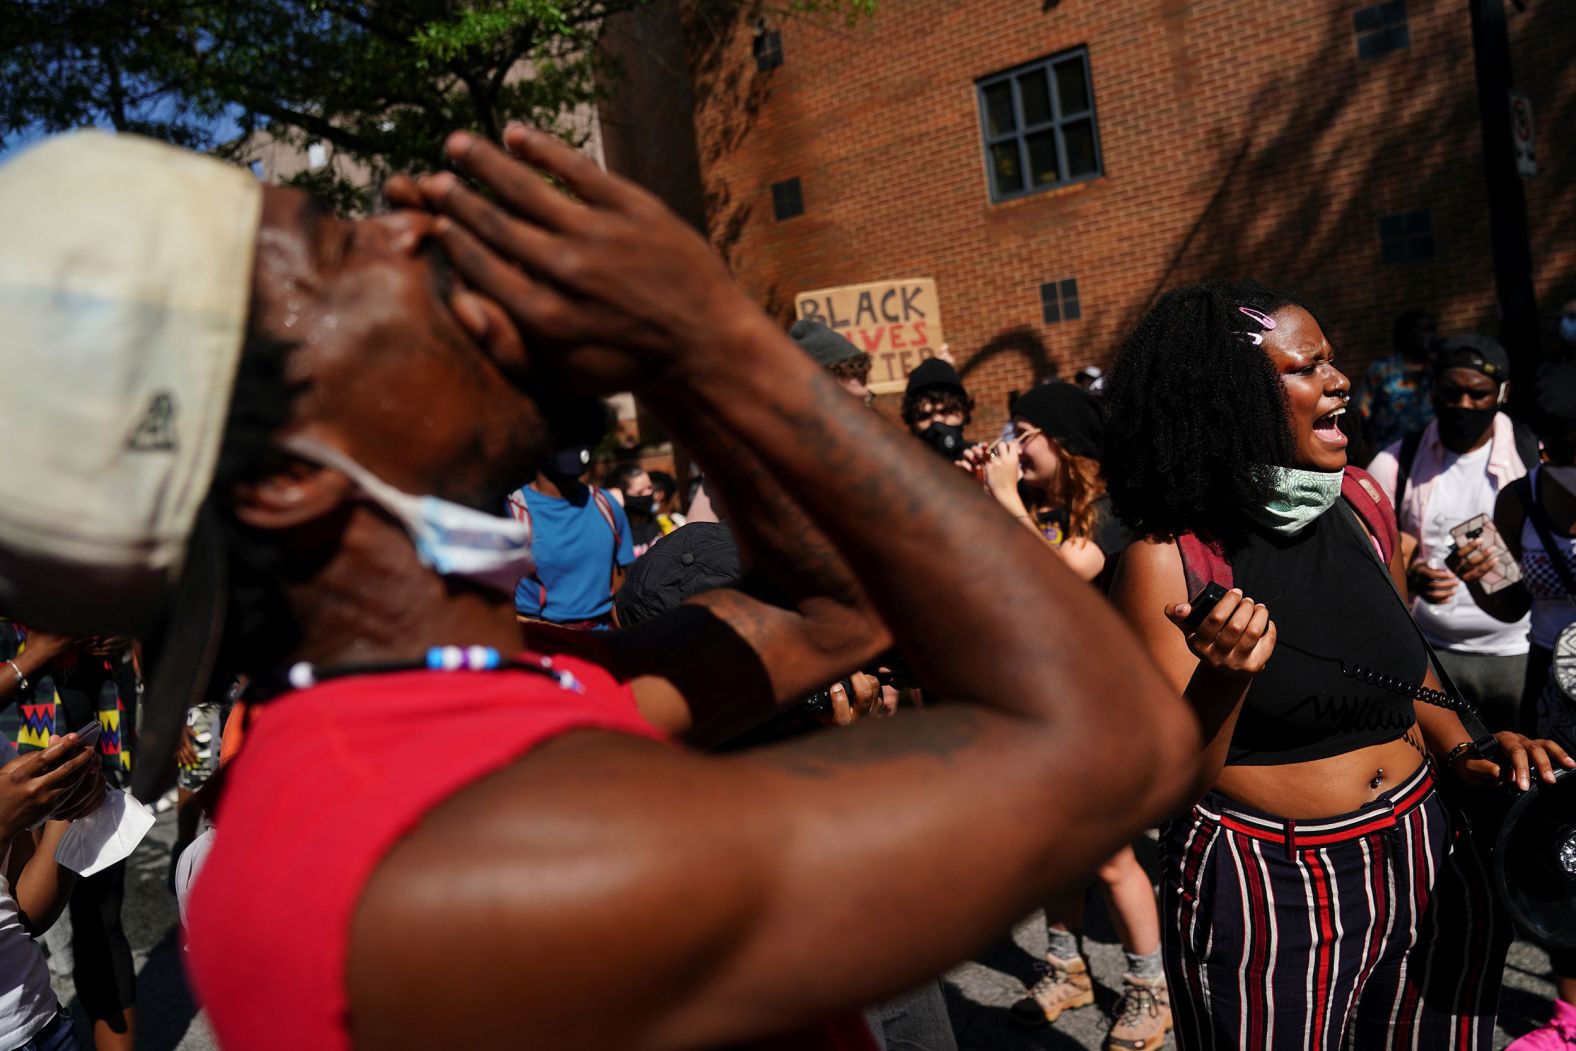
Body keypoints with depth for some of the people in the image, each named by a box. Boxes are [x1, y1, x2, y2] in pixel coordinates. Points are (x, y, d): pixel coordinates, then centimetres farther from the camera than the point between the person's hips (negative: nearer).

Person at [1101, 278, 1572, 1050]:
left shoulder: (1362, 505, 0)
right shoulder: (1167, 560, -17)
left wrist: (1462, 752, -1)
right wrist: (1223, 678, -31)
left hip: (1428, 866, 6)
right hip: (1269, 893, -5)